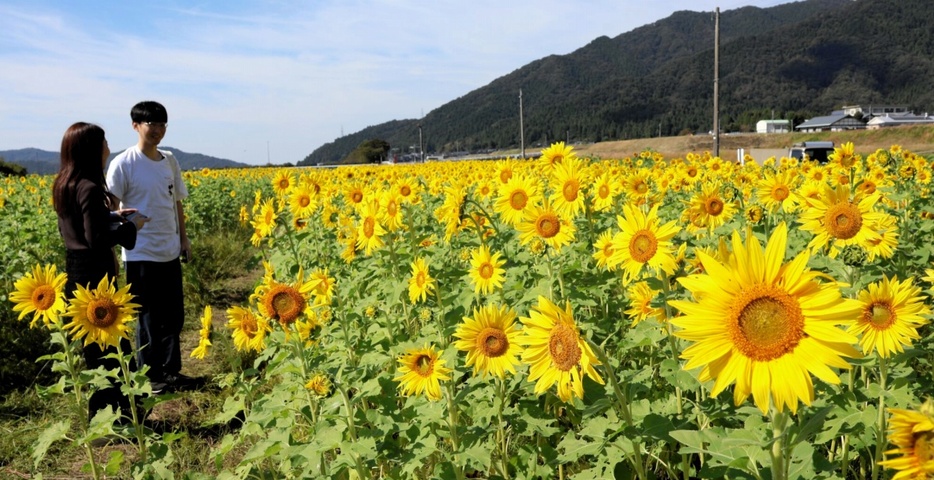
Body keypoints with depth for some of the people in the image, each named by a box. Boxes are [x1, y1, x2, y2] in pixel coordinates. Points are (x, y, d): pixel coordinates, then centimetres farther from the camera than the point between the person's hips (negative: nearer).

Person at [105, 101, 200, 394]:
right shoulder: (124, 163, -10)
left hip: (170, 252, 6)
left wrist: (183, 238, 13)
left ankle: (171, 371, 26)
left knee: (174, 315, 12)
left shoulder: (170, 161, 7)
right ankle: (151, 376, 17)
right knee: (149, 317, 4)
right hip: (141, 254, -6)